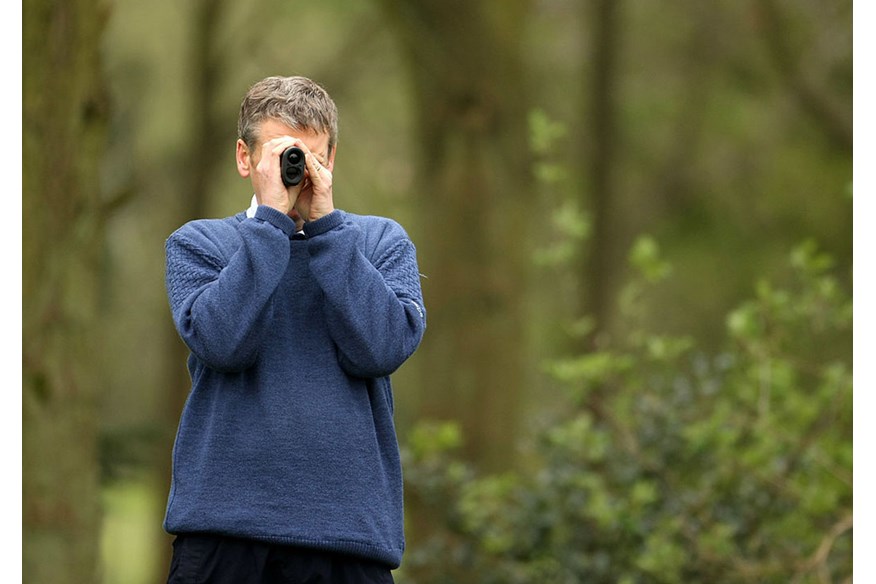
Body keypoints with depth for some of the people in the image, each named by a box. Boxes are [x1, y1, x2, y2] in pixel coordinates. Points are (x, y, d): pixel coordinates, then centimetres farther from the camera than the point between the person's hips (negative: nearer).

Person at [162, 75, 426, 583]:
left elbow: (381, 350, -8)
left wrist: (324, 223, -8)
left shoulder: (383, 242, 10)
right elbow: (222, 343, -11)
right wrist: (271, 217, -11)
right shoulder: (197, 243, 8)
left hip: (349, 521, 1)